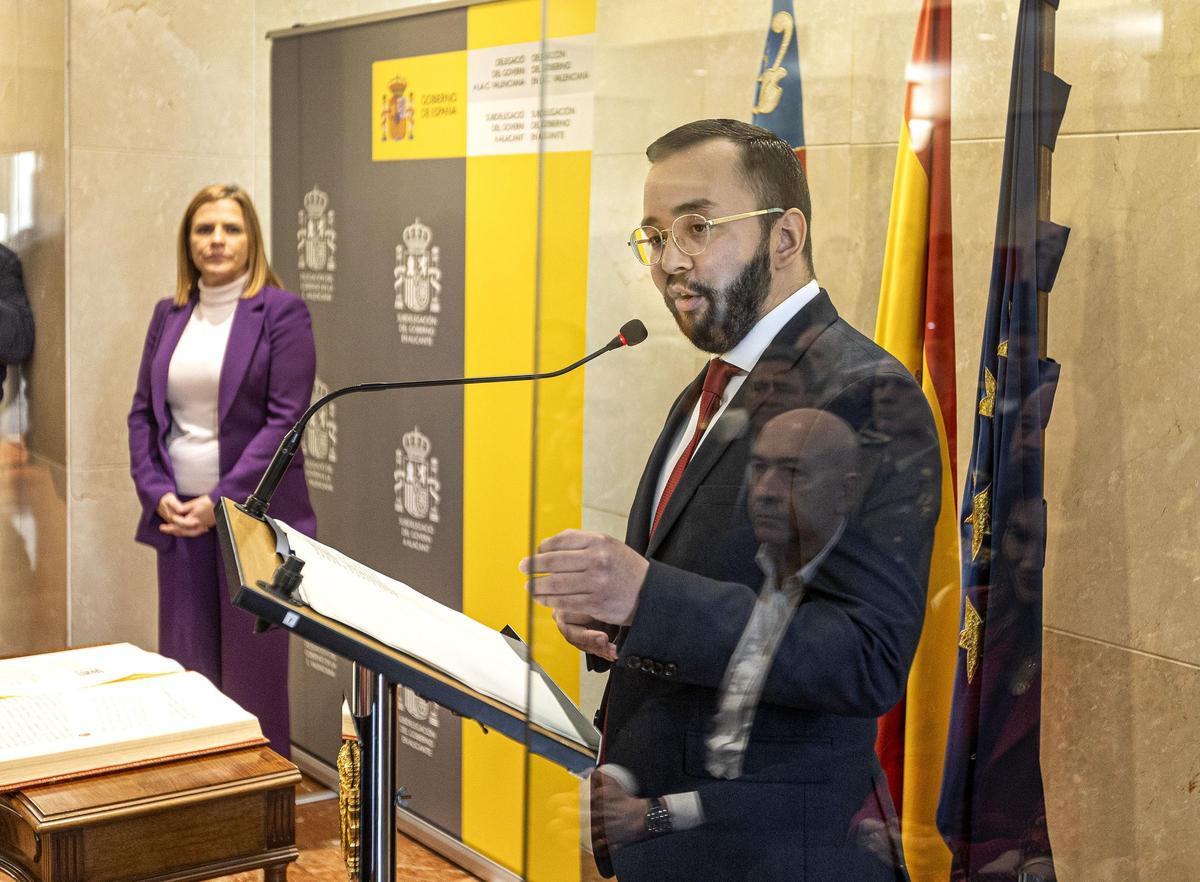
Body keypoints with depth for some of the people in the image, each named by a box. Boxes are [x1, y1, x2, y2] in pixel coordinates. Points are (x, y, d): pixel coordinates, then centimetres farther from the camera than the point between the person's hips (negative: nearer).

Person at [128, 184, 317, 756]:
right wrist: (157, 492, -3)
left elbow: (285, 420, -11)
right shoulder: (169, 314, 12)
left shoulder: (281, 313, -4)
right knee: (186, 671, 9)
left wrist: (221, 501, -15)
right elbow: (142, 411, 12)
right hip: (180, 517, 5)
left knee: (252, 674, 3)